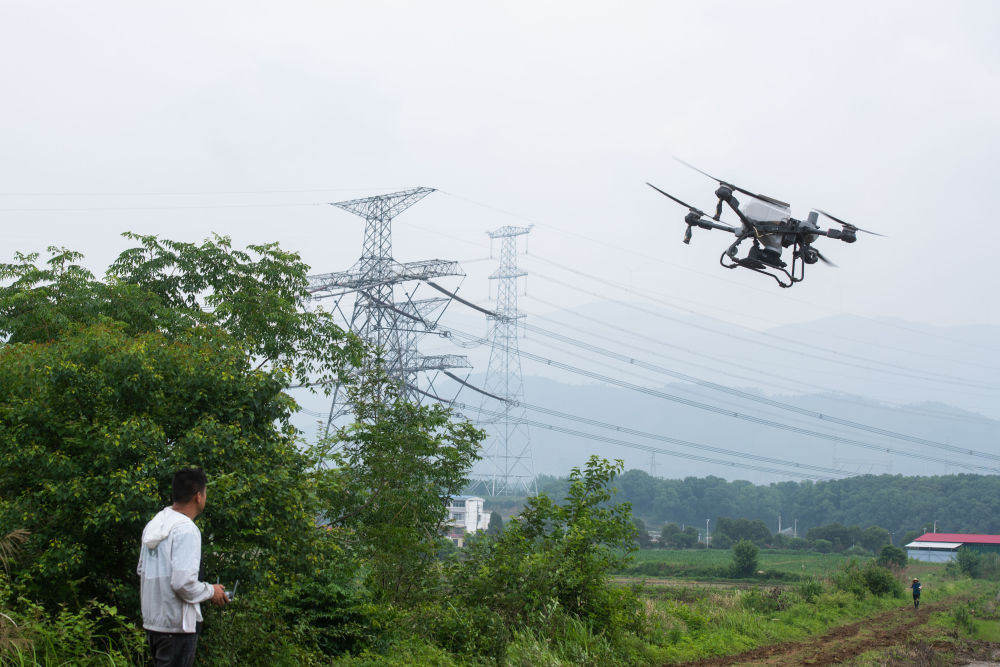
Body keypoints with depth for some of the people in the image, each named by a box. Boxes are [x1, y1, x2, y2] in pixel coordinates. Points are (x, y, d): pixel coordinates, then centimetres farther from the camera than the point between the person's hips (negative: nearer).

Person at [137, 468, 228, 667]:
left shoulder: (153, 525, 11)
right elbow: (183, 582, -23)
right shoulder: (186, 529, -18)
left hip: (152, 619, 9)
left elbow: (142, 570, 19)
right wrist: (211, 591, -7)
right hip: (176, 624, -9)